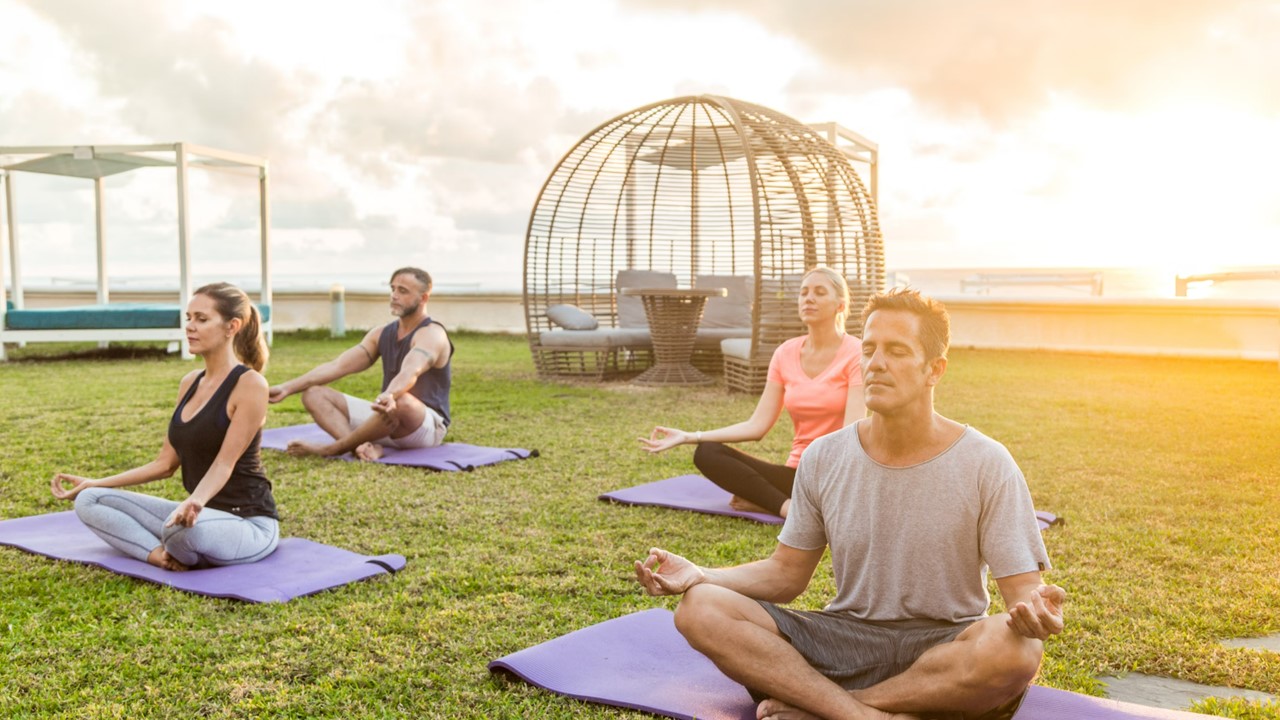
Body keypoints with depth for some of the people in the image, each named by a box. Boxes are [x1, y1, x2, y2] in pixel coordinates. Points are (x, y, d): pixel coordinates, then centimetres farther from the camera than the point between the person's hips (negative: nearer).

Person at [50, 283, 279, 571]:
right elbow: (166, 463, 14)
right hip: (202, 514, 8)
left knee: (185, 527, -41)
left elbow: (225, 463, -21)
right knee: (89, 501, -1)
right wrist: (97, 482, 10)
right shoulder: (190, 382, 10)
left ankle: (180, 555, -7)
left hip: (249, 523, -8)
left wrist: (196, 502, -40)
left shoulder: (249, 384, -14)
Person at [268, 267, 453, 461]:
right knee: (314, 394, -4)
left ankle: (331, 449, -21)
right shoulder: (382, 334, 11)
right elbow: (337, 366, 3)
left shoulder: (432, 334, -12)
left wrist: (388, 396, -55)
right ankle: (363, 446, -31)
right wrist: (288, 388, -7)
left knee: (400, 402, -42)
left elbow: (410, 373, -34)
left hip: (428, 427, -7)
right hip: (388, 416, 8)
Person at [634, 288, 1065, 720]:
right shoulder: (823, 458, 1)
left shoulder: (986, 465, -7)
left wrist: (1034, 609, -33)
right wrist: (698, 577, -10)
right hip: (844, 640, 2)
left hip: (945, 649, -1)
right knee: (700, 609, -19)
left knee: (1016, 647, -37)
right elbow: (786, 573, 6)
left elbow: (1022, 590, -8)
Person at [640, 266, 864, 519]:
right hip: (798, 474, 6)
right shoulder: (785, 354, 6)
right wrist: (688, 437, -5)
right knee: (707, 453, -14)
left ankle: (762, 501, -20)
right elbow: (757, 425, 3)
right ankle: (789, 507, -26)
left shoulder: (856, 354, -9)